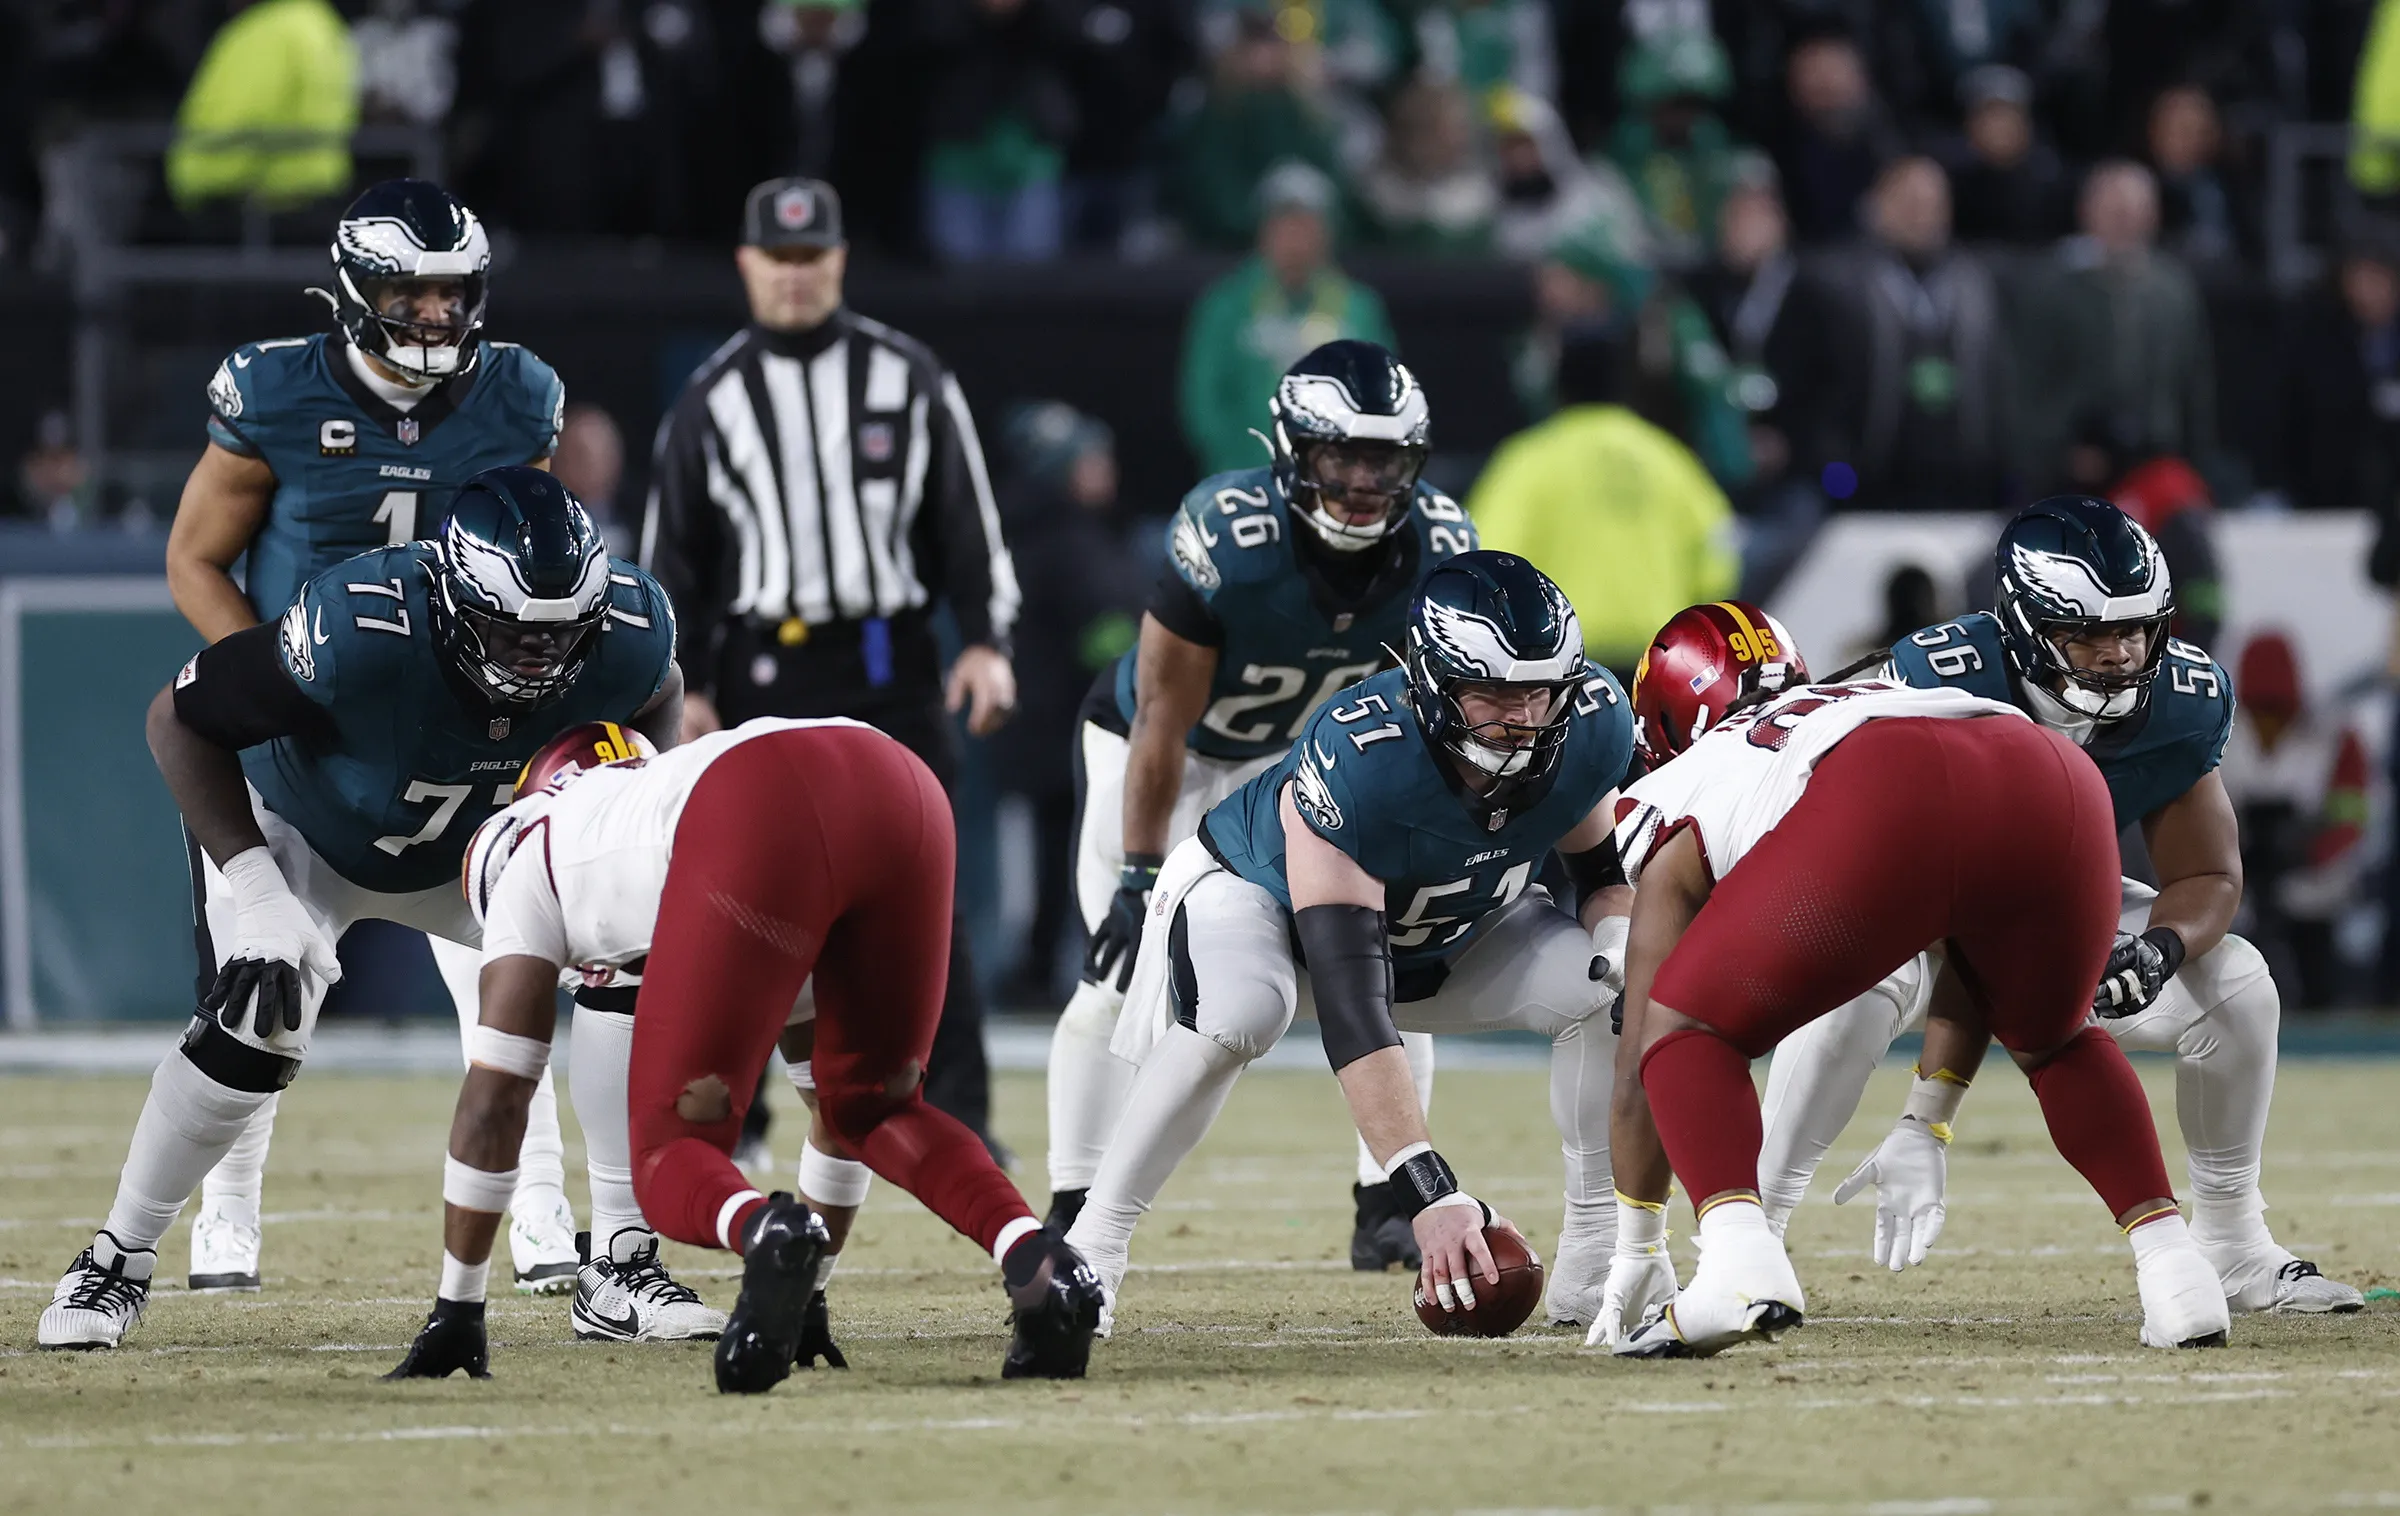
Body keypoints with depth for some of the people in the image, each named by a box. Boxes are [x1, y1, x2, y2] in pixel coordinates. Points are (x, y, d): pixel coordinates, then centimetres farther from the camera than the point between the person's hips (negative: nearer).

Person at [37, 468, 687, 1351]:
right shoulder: (359, 632, -42)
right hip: (299, 833, -4)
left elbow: (657, 695, -1)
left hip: (477, 845, 4)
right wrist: (255, 897, -33)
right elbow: (179, 720, -28)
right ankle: (119, 1261, -2)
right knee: (252, 1034, -26)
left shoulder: (626, 631, -29)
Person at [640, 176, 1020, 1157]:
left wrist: (984, 640, -4)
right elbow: (673, 553, 7)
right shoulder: (712, 399, 6)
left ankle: (956, 1120, -4)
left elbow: (966, 516, 6)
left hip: (891, 667, 0)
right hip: (765, 668, 0)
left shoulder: (908, 378, 5)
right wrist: (684, 688, -1)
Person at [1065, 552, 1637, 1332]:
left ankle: (1597, 1263, -4)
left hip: (1455, 928, 5)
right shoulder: (1352, 762, -43)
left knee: (1604, 996, -19)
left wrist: (1619, 945, -28)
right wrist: (1428, 1193, -54)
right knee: (1237, 1016, -37)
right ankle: (1091, 1250, -22)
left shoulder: (1590, 728, -26)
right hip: (1256, 889, -5)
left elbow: (1605, 872, -3)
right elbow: (1349, 1008, -47)